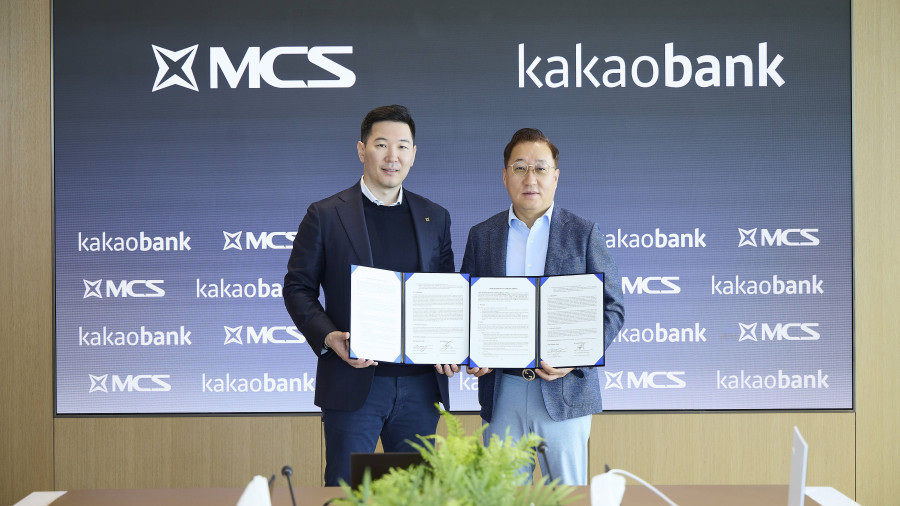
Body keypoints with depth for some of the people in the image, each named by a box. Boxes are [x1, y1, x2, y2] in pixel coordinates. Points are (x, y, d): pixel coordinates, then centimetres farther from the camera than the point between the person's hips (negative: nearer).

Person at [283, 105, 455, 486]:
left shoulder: (435, 218, 12)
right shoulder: (325, 215, 2)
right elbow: (297, 287, 2)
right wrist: (328, 336, -15)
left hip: (420, 385, 3)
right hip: (353, 382, -3)